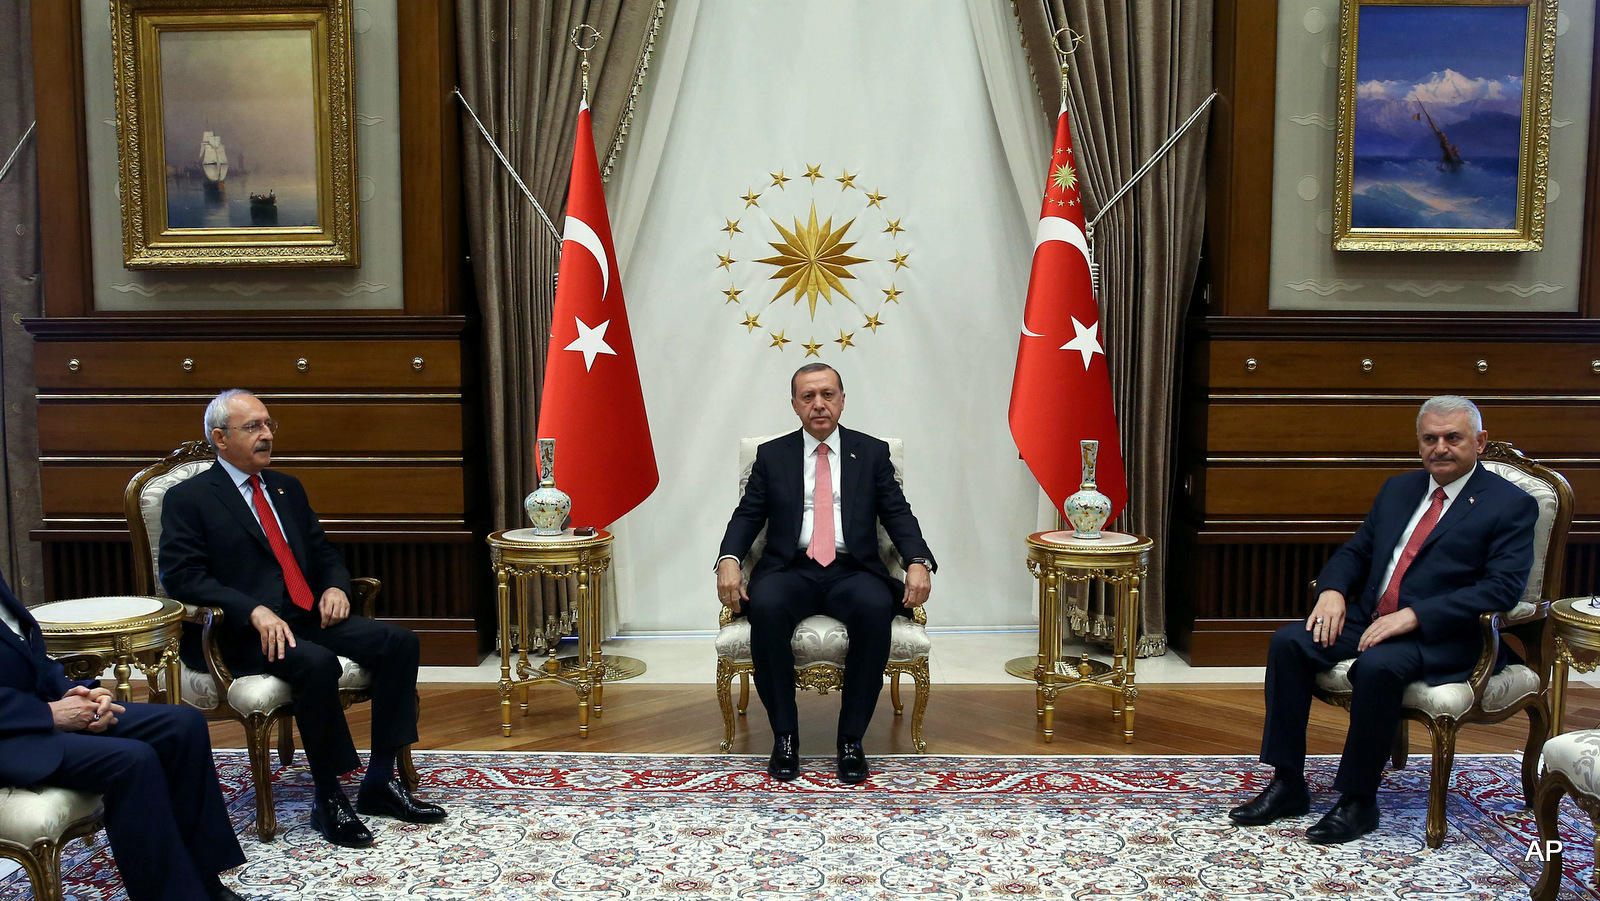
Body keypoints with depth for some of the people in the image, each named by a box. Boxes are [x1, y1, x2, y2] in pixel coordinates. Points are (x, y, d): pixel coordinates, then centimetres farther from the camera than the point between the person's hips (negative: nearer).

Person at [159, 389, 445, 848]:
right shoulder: (188, 498, 0)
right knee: (316, 662, -35)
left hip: (309, 617, 7)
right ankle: (328, 797, -20)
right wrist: (254, 611, -24)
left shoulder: (287, 488, 20)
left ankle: (380, 781, -9)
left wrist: (335, 586, -1)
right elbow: (182, 576, -11)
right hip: (243, 633, -7)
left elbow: (324, 552, 23)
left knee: (399, 641, -14)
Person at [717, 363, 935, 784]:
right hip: (791, 569, 0)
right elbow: (747, 516, 10)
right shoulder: (772, 455, 14)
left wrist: (918, 562, -13)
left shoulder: (872, 453, 13)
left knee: (876, 608, -34)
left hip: (852, 571, 0)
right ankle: (785, 736, -17)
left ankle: (851, 739, -19)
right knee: (765, 607, -34)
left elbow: (898, 514, 7)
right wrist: (729, 560, -11)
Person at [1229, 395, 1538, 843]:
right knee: (1288, 642, -18)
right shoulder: (1398, 489, 18)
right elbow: (1355, 552, 20)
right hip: (1368, 618, 6)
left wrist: (1413, 616, -22)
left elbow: (1502, 588, -13)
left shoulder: (1511, 505, -1)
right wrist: (1333, 590, -4)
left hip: (1438, 637, -6)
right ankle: (1287, 784, -11)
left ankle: (1358, 802, -19)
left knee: (1377, 666, -36)